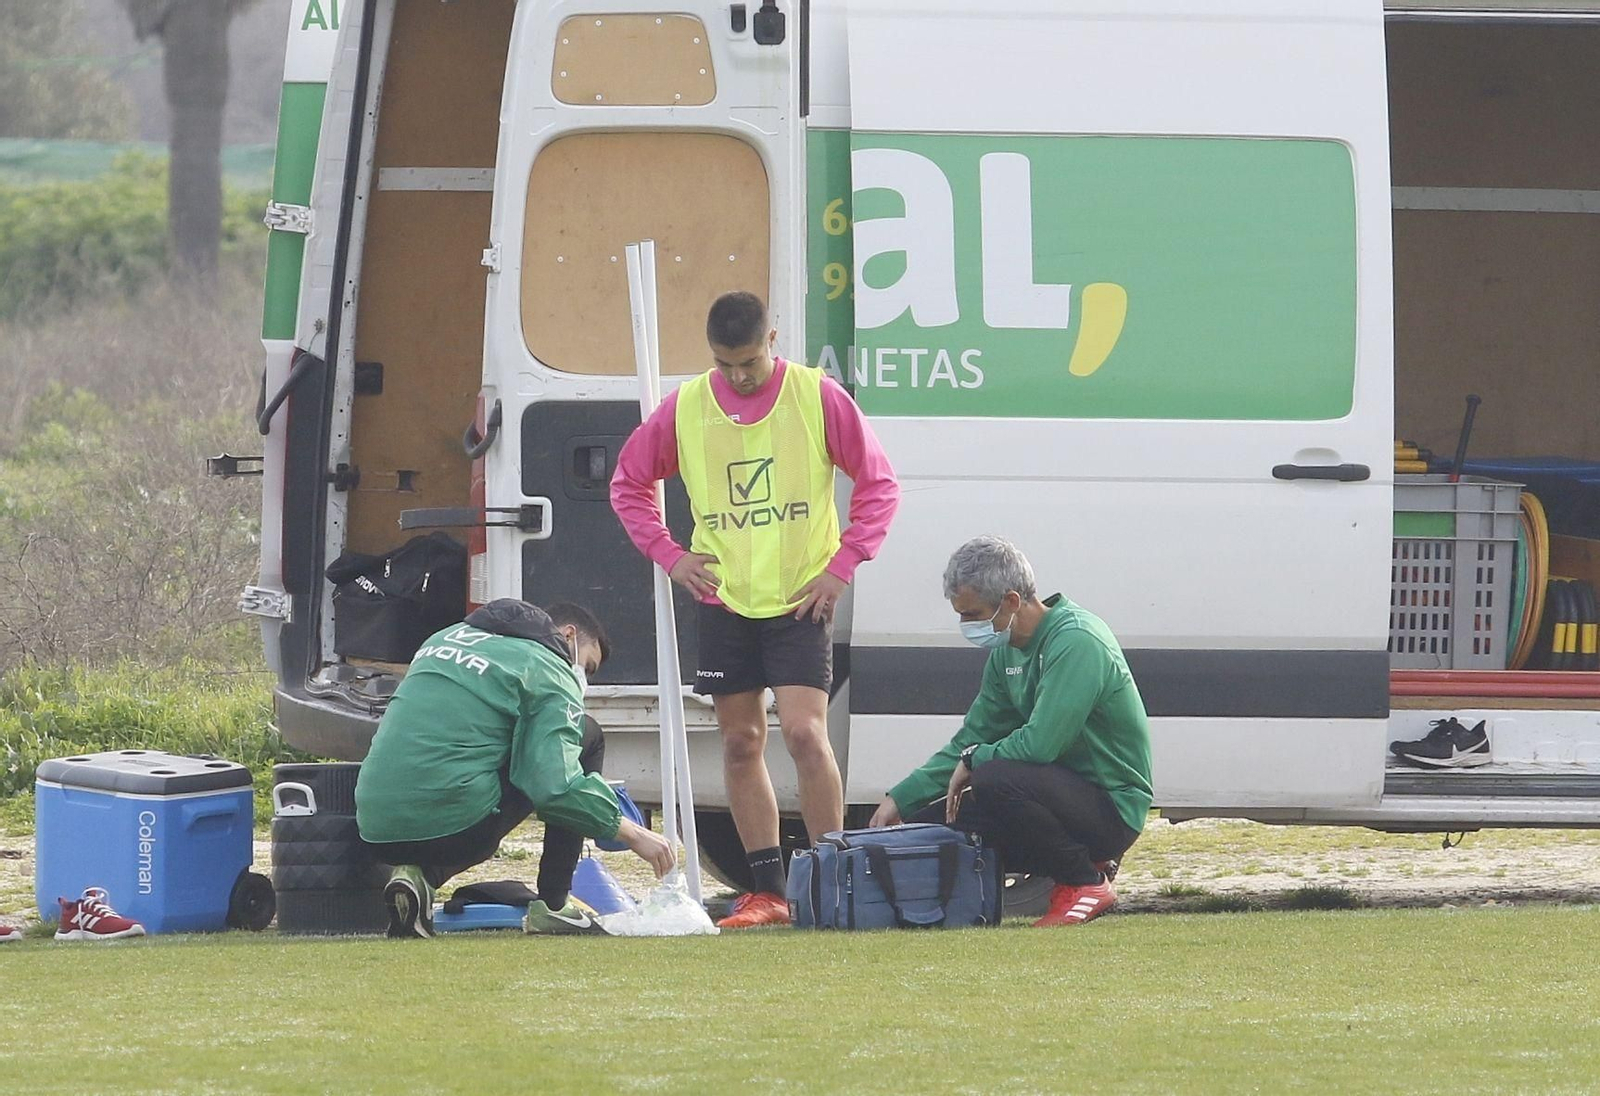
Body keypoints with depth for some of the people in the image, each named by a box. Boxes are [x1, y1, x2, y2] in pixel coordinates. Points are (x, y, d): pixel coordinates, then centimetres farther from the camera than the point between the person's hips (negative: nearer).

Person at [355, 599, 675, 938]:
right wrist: (630, 832, -1)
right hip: (455, 828, -7)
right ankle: (552, 905, 10)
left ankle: (420, 875, 8)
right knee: (587, 737, 13)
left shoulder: (448, 636, 24)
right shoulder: (550, 672, 1)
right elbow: (555, 786, -12)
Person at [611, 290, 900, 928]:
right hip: (723, 602, 3)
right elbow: (628, 482, 14)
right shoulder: (686, 408, 1)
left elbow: (878, 483, 1)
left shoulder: (817, 398, -6)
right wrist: (668, 554, 3)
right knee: (741, 743, 4)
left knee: (804, 732, -14)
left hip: (800, 600, -3)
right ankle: (767, 891, 9)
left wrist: (843, 564, -7)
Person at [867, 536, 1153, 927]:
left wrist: (973, 762, -10)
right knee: (930, 820, 4)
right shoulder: (1007, 652, 10)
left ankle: (1086, 883, -13)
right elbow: (970, 741, 16)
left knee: (994, 781, -34)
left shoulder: (1076, 642, -20)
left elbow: (1040, 744, -28)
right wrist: (899, 801, 7)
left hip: (1111, 805, -9)